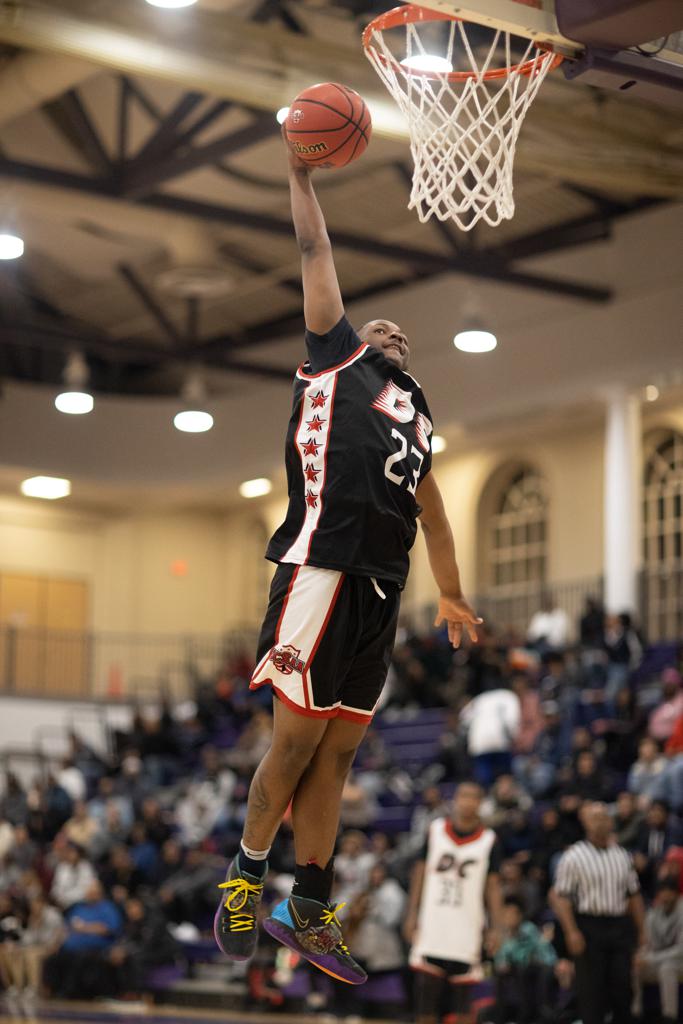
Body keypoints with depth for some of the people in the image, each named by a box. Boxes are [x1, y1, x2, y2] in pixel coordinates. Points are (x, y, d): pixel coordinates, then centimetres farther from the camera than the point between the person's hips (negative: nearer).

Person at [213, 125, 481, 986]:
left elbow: (430, 511, 31)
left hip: (381, 586, 6)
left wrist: (450, 597, 30)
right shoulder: (336, 359, 12)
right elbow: (315, 252, 11)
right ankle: (247, 874, 12)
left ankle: (308, 912, 11)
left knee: (337, 749, 6)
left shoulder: (416, 418, 27)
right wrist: (301, 173, 12)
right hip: (323, 567, -6)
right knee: (298, 736, -7)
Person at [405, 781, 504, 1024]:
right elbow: (420, 872, 8)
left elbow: (493, 886, 2)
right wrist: (412, 915, 1)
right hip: (432, 925, 1)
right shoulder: (435, 830, 5)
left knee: (466, 997, 0)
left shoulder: (489, 841, 1)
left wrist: (496, 928, -7)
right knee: (427, 992, 2)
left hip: (467, 929, -1)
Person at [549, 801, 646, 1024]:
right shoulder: (574, 857, -4)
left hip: (619, 927, 4)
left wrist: (641, 929, 11)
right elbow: (560, 897, -8)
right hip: (589, 927, -4)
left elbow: (634, 894, 17)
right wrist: (571, 931, -16)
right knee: (591, 988, -3)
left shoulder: (621, 855, 12)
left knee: (622, 984, 4)